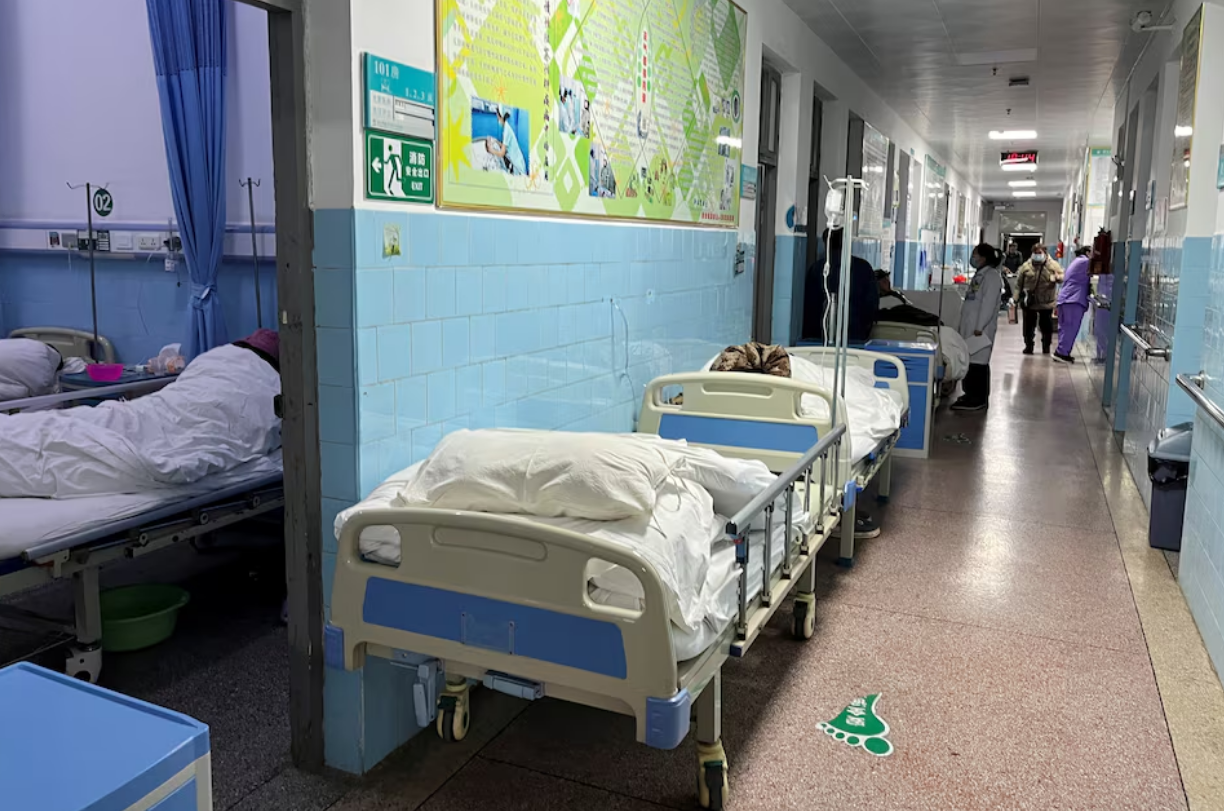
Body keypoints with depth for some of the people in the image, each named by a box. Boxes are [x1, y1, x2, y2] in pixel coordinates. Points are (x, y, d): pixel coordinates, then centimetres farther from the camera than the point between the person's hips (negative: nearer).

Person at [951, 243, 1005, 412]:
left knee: (978, 362, -7)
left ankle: (979, 399, -5)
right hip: (970, 327, 9)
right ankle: (972, 395, 16)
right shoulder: (979, 275, 19)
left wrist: (979, 327, -21)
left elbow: (988, 304, -18)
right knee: (969, 361, 10)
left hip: (980, 328, -9)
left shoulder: (992, 276, -11)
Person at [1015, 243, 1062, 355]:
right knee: (1029, 326, 6)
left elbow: (1062, 275, -3)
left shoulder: (1053, 265, -2)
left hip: (1047, 303, 0)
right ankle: (1028, 346, 17)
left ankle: (1046, 346, 23)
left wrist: (1057, 277, -27)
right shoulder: (1026, 266, 0)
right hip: (1029, 302, 0)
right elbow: (1019, 282, 4)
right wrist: (1018, 296, 1)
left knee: (1047, 327, 9)